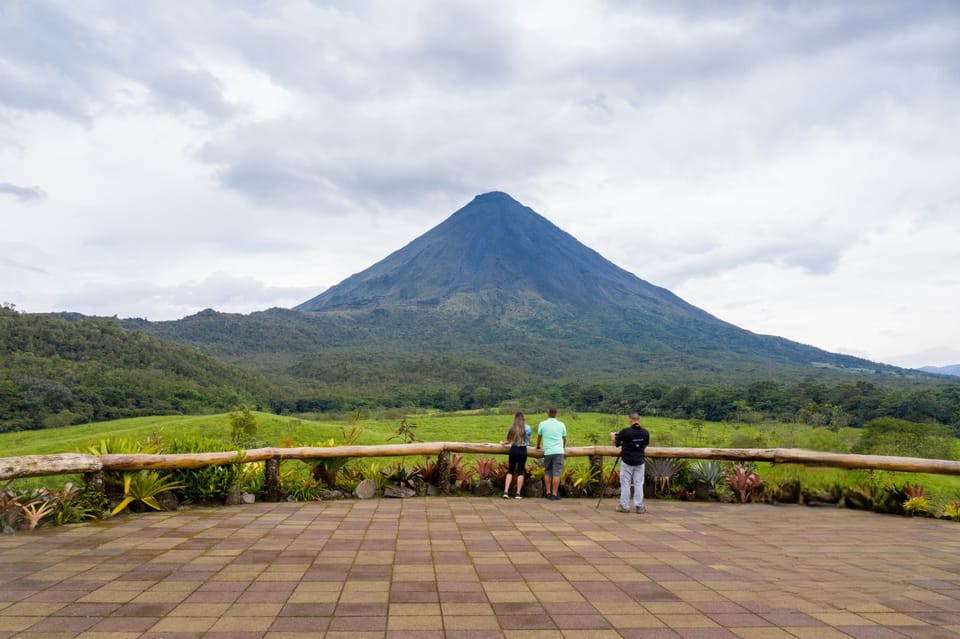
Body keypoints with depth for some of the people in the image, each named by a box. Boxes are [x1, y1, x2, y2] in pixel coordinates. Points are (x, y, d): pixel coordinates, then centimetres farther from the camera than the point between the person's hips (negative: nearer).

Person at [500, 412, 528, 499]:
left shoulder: (512, 428, 0)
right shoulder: (527, 428, -3)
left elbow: (508, 441, 7)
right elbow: (529, 440, 4)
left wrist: (502, 443, 28)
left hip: (513, 450, 1)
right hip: (523, 450, -1)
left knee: (510, 471, 9)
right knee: (520, 472, 5)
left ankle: (506, 492, 0)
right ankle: (518, 493, 4)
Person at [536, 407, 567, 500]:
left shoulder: (543, 424, 5)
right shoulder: (561, 424, 8)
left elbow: (539, 437, 19)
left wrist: (538, 446, 38)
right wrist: (564, 447, 43)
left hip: (547, 452, 1)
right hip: (558, 451, -1)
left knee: (547, 472, 13)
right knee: (556, 473, -2)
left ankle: (548, 493, 12)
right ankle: (554, 494, -4)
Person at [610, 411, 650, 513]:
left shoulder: (625, 431, -15)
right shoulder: (645, 432, -3)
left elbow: (615, 442, 0)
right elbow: (645, 445, 11)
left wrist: (612, 435, 21)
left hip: (627, 461, -3)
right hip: (639, 462, 3)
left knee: (625, 484, 4)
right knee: (638, 484, 7)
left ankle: (624, 506, 7)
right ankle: (639, 507, 9)